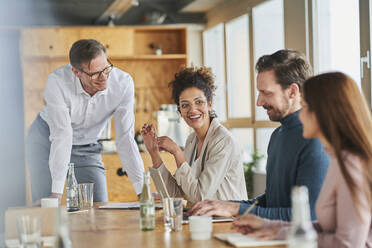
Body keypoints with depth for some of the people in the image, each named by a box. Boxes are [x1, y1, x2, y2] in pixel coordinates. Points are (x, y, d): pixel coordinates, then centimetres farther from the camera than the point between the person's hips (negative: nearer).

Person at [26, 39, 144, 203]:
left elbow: (125, 139, -21)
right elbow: (61, 137, -34)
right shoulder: (57, 82, -32)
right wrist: (57, 191, -38)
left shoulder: (123, 83, -25)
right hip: (46, 139, -2)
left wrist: (142, 188, -26)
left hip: (87, 147, 2)